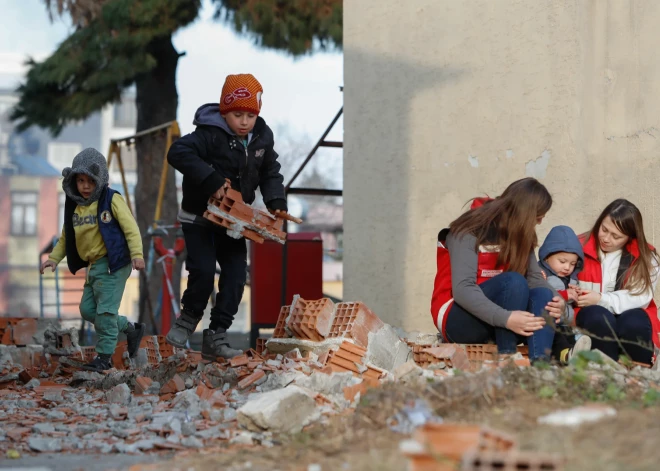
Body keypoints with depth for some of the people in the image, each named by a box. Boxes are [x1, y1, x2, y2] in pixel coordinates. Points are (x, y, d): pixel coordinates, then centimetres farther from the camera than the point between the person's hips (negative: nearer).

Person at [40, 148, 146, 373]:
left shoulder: (111, 200, -9)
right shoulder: (74, 206, 11)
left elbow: (130, 228, -13)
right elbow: (66, 236, 19)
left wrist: (136, 255, -23)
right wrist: (54, 258, 8)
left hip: (112, 263, -8)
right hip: (93, 265, 8)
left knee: (105, 309, -10)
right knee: (87, 309, 9)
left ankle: (104, 356, -1)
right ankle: (131, 329, 23)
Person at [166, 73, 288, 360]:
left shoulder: (262, 137, -1)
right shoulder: (210, 135, -21)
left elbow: (270, 172, 12)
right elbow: (178, 153, -35)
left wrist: (276, 202, -6)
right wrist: (211, 181, -40)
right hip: (199, 218, -6)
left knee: (236, 275, -3)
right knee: (203, 270, -19)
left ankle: (216, 338, 3)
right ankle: (189, 318, 9)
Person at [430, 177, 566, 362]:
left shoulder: (519, 235, 5)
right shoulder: (470, 231, -17)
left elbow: (535, 278, -4)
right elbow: (462, 289, -29)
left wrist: (555, 300, -27)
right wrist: (505, 318, -42)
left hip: (499, 327, 7)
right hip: (459, 321, -7)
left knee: (543, 294, -22)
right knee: (514, 282, -30)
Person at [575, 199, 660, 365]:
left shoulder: (646, 257, 2)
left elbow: (640, 297, -9)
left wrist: (601, 299, -19)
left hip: (630, 318, 0)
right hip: (590, 319, 0)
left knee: (634, 321, -35)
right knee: (598, 316, -35)